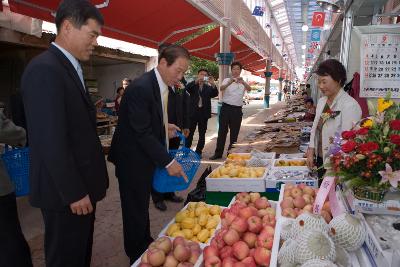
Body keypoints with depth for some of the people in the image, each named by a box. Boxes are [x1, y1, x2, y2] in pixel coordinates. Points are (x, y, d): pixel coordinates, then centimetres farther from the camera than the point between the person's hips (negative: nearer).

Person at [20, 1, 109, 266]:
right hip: (66, 193, -9)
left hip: (81, 186, 9)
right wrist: (74, 193, -18)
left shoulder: (71, 69, 11)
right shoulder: (45, 69, -19)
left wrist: (85, 186, 13)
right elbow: (51, 143, -24)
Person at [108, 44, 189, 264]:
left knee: (142, 205, 22)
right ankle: (136, 257, 28)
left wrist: (164, 127, 2)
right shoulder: (140, 88, -25)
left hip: (145, 156, 8)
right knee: (135, 209, 7)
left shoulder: (160, 85, 2)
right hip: (132, 159, -8)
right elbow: (142, 132, -26)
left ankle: (145, 246, 41)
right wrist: (168, 162, -24)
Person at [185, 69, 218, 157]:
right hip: (193, 112, -1)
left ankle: (198, 152, 14)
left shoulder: (209, 87, 10)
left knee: (202, 134, 6)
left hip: (204, 113, 2)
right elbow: (187, 88, -14)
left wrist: (213, 84, -24)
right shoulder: (193, 85, 7)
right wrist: (197, 80, -28)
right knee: (189, 133, 1)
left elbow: (215, 94, -7)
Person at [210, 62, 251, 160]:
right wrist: (229, 83, -37)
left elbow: (249, 89, -15)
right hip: (226, 108, -1)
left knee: (234, 133, 7)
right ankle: (218, 153, 10)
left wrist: (243, 82, -36)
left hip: (237, 110, 1)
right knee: (222, 131, 2)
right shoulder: (227, 80, 6)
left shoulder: (243, 82, 7)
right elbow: (221, 88, -16)